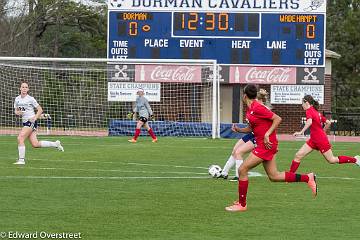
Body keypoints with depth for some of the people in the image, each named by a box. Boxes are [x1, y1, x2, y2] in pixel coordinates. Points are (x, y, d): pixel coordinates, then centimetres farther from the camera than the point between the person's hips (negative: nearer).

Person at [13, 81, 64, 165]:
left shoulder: (30, 99, -6)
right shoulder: (17, 99, 10)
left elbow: (40, 109, -2)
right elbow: (16, 111, 20)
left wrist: (35, 118, -15)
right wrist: (18, 112, -4)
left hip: (31, 122, -6)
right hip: (25, 122, 6)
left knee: (20, 138, -19)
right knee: (35, 144, 1)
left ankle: (21, 159, -12)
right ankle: (55, 144, 18)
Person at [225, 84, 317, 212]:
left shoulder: (257, 108, -16)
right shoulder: (250, 109, 12)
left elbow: (277, 119, -16)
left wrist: (267, 135, -20)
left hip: (266, 144, -10)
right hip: (264, 144, 10)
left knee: (242, 170, -7)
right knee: (274, 176, 11)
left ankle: (242, 204, 1)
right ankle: (308, 178, 16)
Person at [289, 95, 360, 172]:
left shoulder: (309, 111, -12)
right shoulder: (316, 112, 13)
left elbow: (309, 122, -32)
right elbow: (328, 122, 15)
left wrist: (301, 132, -32)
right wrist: (323, 132, 26)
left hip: (321, 140, -9)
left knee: (332, 160, 3)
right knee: (298, 155, 0)